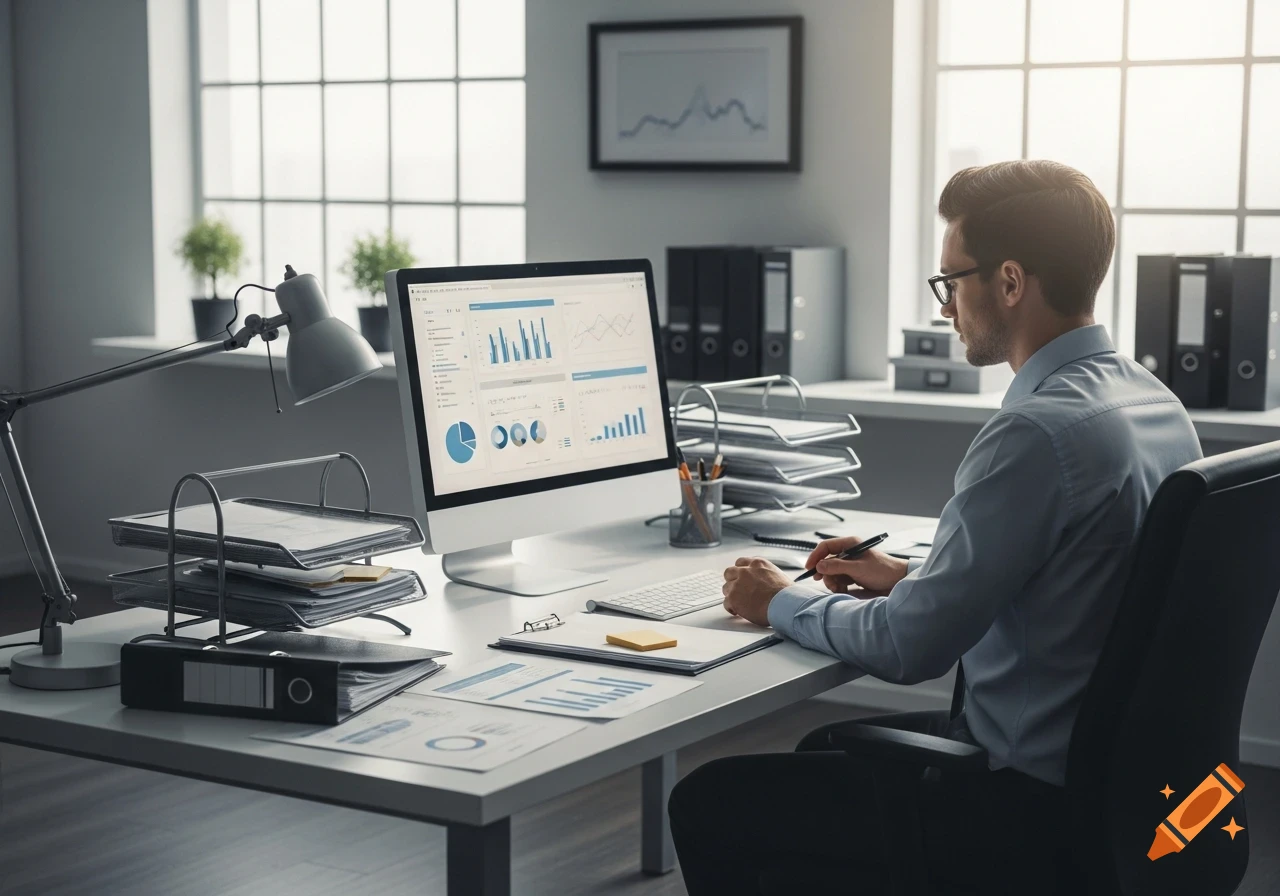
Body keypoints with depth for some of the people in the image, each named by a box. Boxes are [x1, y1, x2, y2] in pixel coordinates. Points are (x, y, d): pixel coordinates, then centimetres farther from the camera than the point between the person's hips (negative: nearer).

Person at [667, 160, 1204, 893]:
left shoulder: (1039, 432, -26)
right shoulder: (1153, 400, 4)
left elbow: (908, 648, -21)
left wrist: (782, 603, -4)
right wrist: (912, 576, 14)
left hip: (1033, 803, -10)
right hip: (1112, 767, 10)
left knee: (708, 805, -1)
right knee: (825, 749, 28)